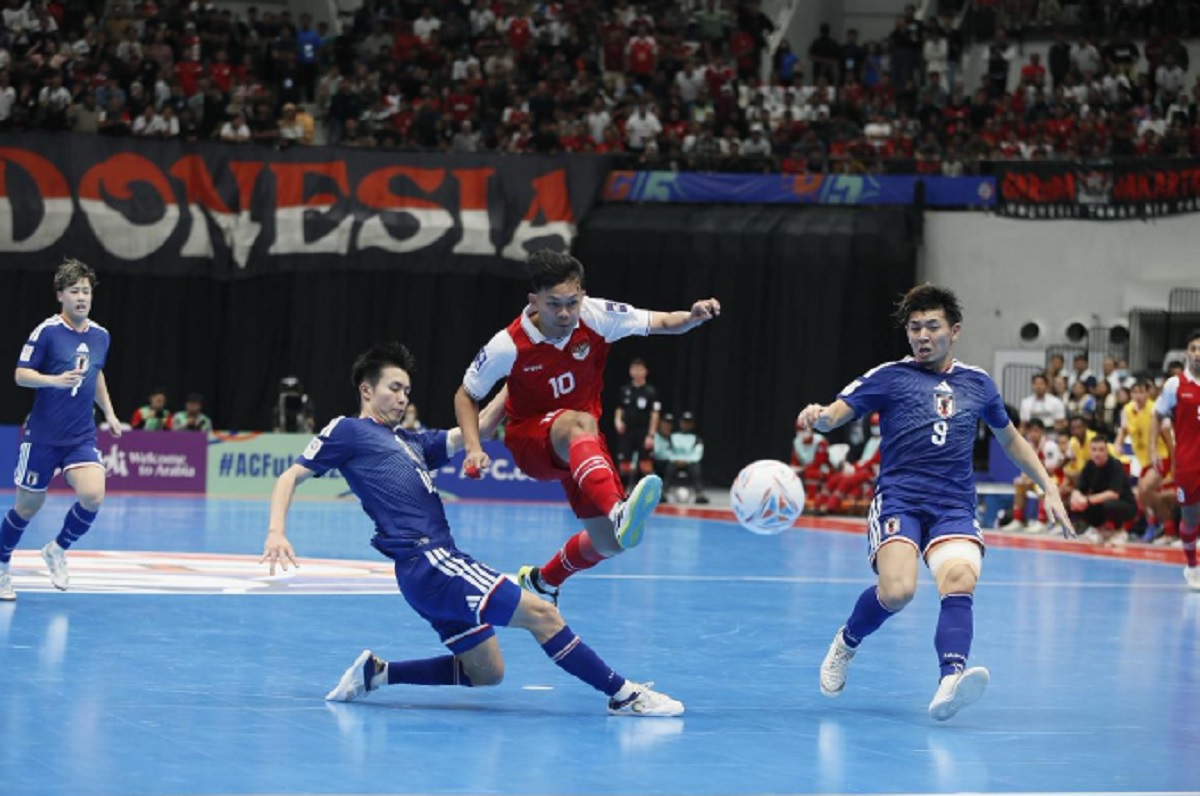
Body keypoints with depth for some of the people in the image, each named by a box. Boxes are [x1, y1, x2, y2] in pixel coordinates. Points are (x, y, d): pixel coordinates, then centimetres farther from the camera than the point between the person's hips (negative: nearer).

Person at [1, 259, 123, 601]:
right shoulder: (46, 331, -11)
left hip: (82, 437, 4)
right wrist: (55, 380, -28)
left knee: (93, 496, -18)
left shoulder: (101, 335, 6)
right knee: (29, 505, 6)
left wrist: (109, 412, 17)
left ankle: (57, 550, 8)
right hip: (43, 435, -4)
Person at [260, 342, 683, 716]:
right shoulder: (347, 431, 5)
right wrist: (276, 534, -13)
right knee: (541, 613, -13)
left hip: (440, 561, 9)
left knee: (485, 672, 12)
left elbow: (476, 428, 22)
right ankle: (622, 693, -9)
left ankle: (377, 672, 16)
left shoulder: (411, 440, 24)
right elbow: (291, 476, 2)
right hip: (425, 562, -9)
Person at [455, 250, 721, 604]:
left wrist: (693, 317, -30)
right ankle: (620, 513, -67)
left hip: (582, 444, 4)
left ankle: (542, 581, 30)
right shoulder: (508, 345, -19)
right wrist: (474, 448, -18)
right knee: (581, 424, -41)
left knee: (608, 543, -3)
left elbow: (660, 322, -9)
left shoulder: (596, 316, -15)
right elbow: (466, 395, -5)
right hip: (530, 439, -4)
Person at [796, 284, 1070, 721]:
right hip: (898, 499, -2)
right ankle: (845, 644, 7)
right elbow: (835, 414, -4)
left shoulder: (978, 383, 16)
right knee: (896, 590, -25)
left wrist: (1049, 489, 24)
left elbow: (1011, 440, 30)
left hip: (954, 508, 2)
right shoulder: (889, 377, 6)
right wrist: (818, 416, -29)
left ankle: (950, 682, -45)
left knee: (960, 582, -27)